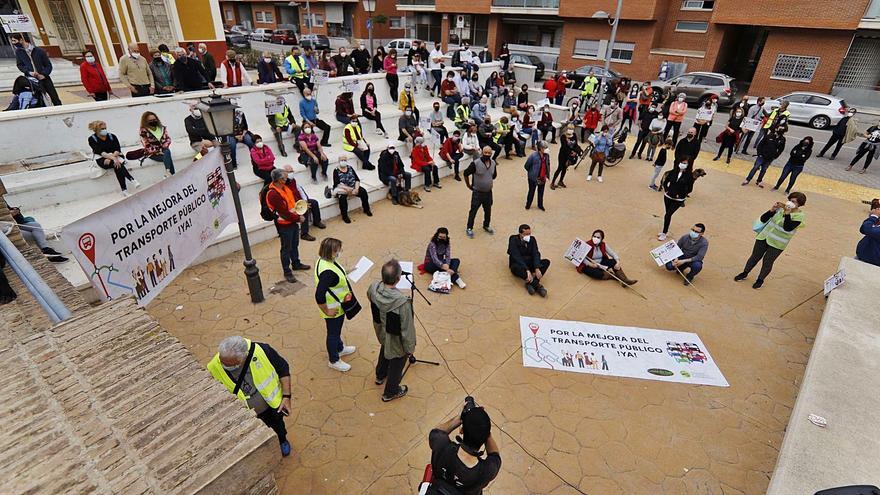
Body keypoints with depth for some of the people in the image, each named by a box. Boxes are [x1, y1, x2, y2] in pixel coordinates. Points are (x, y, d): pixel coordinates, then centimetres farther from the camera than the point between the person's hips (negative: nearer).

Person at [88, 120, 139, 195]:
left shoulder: (112, 136, 6)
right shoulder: (92, 139, -1)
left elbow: (118, 150, -4)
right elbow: (100, 152, -14)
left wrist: (110, 158, -22)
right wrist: (113, 158, -31)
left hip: (116, 156, 2)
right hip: (102, 159, -2)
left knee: (117, 165, -34)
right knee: (117, 164, -34)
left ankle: (124, 190, -46)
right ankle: (132, 180, -48)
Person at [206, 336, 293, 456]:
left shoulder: (261, 350, -34)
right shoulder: (214, 369, -30)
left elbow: (283, 369, -17)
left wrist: (286, 396, -17)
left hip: (273, 405, 1)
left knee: (278, 427, 30)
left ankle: (283, 441, 63)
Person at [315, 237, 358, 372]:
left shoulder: (324, 260, -9)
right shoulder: (328, 272, -38)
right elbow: (319, 296, -36)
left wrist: (342, 273, 6)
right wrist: (327, 311, -24)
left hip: (338, 305, 9)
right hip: (333, 309, -9)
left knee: (337, 330, 31)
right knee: (333, 333, 15)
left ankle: (340, 348, 56)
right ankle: (333, 360, 39)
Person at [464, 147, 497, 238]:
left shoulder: (493, 163, -1)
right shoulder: (475, 163, -20)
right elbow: (466, 173, -10)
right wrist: (468, 185, -3)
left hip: (488, 192, 5)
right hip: (477, 193, -5)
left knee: (488, 210, 19)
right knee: (473, 211, 4)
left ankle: (486, 226, 41)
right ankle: (469, 228, 19)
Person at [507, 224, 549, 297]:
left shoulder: (532, 239, 0)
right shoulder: (513, 240, -15)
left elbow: (536, 254, -9)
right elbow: (517, 257, -25)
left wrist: (537, 268, -27)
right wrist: (527, 270, -37)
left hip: (529, 263, 5)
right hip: (518, 264, -5)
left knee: (546, 262, -18)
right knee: (516, 268, -39)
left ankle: (530, 283, -32)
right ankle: (537, 285, -39)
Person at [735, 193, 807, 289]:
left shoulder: (799, 216, -12)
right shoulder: (780, 208, -4)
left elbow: (787, 228, -26)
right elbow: (763, 219, -4)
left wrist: (787, 214, -30)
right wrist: (772, 210, -19)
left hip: (777, 244, -3)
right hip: (764, 237, 3)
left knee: (767, 262, 7)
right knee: (755, 257, 13)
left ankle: (760, 279, 28)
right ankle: (745, 273, 31)